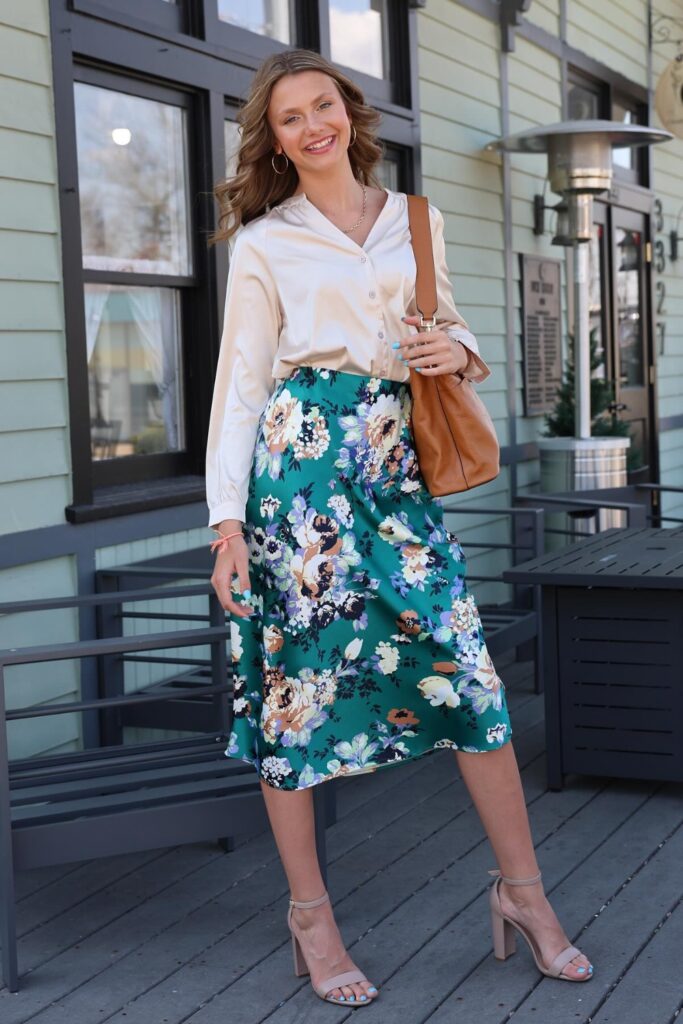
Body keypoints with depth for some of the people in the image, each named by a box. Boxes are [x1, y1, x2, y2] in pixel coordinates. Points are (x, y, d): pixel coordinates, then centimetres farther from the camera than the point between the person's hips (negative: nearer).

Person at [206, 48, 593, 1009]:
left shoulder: (417, 220, 16)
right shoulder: (264, 242, 6)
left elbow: (448, 326, 26)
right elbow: (241, 379, 2)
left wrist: (457, 348, -1)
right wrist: (228, 517, -6)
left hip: (395, 458, 3)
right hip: (302, 453, -3)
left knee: (467, 665, -2)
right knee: (298, 673, 0)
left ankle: (523, 890, 11)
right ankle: (311, 915, 12)